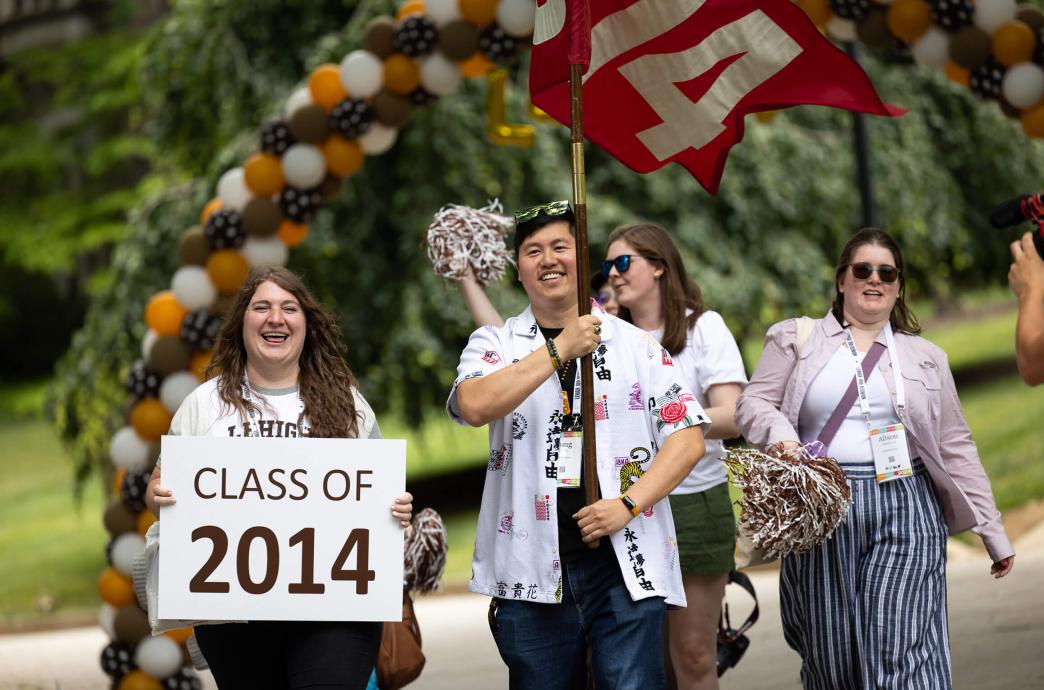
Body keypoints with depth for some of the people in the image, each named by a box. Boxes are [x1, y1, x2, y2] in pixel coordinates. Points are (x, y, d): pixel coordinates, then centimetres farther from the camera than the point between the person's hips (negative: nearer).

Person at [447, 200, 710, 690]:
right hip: (532, 571, 1)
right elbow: (475, 407, -13)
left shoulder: (636, 345, 9)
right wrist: (559, 350, -14)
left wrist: (629, 504, -8)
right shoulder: (495, 344, 9)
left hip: (627, 562, -1)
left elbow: (687, 437, 6)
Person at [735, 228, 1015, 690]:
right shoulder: (797, 340, 11)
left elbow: (955, 448, 15)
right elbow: (753, 403, 4)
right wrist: (781, 436, -19)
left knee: (901, 652, -14)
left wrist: (991, 529, 12)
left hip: (903, 512, 0)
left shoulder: (925, 358, 16)